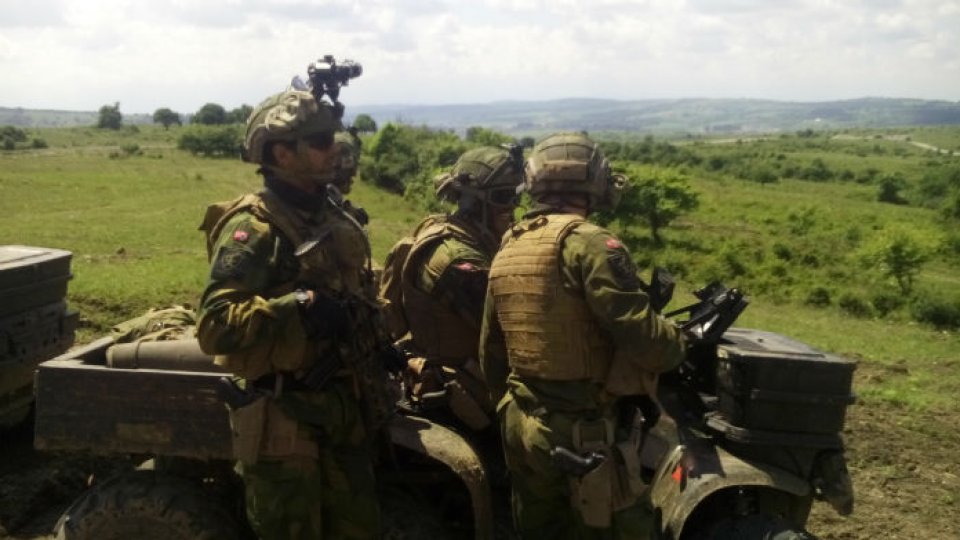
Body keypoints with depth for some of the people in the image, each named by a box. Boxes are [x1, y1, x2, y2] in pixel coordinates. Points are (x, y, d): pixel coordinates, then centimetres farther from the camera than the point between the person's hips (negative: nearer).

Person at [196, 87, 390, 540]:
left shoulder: (336, 219, 9)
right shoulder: (253, 227, -16)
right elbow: (214, 326, -26)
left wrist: (371, 390, 15)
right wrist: (299, 306, -32)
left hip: (345, 411, 8)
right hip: (283, 420, -7)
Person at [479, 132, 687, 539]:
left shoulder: (506, 251, 8)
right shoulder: (586, 243, -17)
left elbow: (490, 353, 15)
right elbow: (644, 337, -23)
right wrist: (680, 345, -1)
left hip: (522, 427, 8)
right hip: (585, 435, -8)